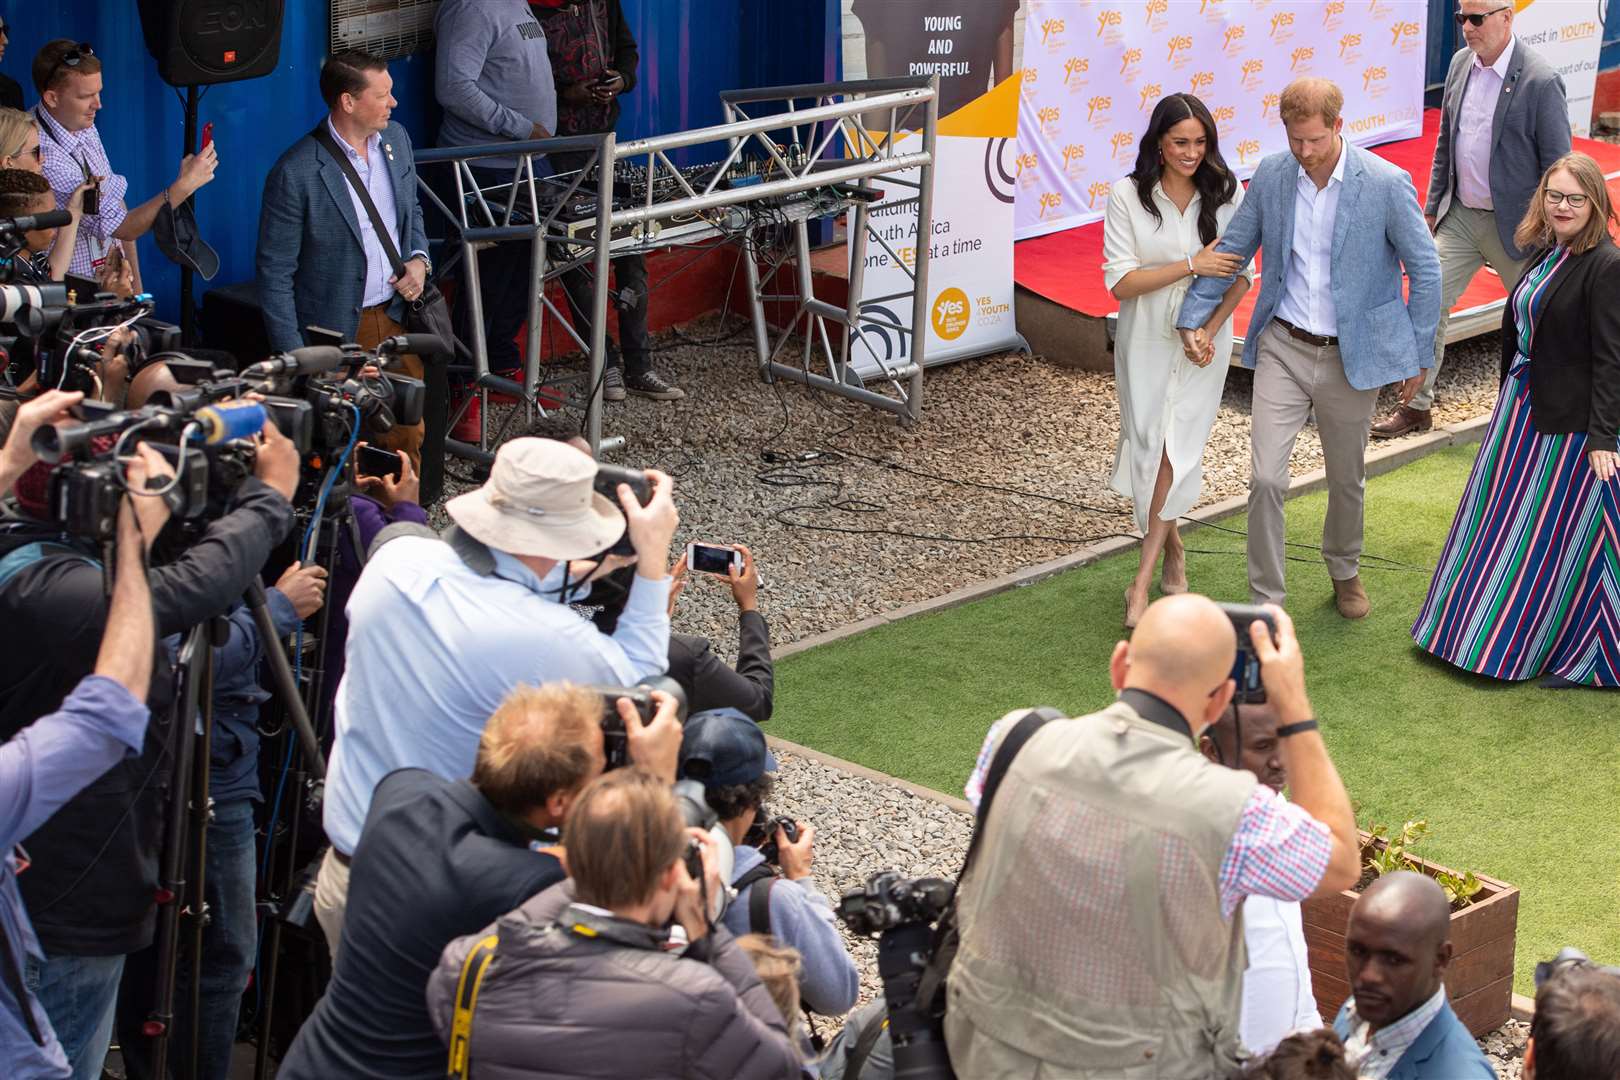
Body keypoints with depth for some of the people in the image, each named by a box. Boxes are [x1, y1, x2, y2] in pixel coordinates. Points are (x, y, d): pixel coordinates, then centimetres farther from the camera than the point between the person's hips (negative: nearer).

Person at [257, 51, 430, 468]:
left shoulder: (395, 139, 3)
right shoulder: (295, 173, -18)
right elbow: (275, 274, -13)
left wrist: (419, 259, 1)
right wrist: (295, 360, -15)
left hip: (397, 319, 6)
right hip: (336, 333, -6)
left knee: (408, 435, 12)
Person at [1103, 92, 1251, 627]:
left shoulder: (1226, 193, -5)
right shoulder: (1128, 196, -9)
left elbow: (1242, 274, 0)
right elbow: (1120, 282, -13)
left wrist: (1209, 331, -13)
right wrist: (1192, 265, -20)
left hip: (1204, 341, 0)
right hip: (1146, 340, 0)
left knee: (1176, 447, -7)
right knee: (1149, 443, 7)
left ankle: (1143, 579, -5)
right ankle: (1173, 548, 33)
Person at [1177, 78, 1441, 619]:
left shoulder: (1387, 184, -14)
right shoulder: (1271, 175, -4)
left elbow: (1425, 269, -5)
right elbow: (1231, 249, 8)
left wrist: (1418, 355, -2)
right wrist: (1193, 318, 0)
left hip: (1351, 356, -1)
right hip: (1283, 348, 1)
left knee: (1347, 480, 16)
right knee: (1266, 478, -8)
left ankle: (1345, 572, 43)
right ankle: (1266, 603, 3)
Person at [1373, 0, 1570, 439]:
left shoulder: (1540, 81, -19)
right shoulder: (1461, 62, 2)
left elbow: (1558, 168, -13)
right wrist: (1432, 208, 13)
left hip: (1514, 223, -6)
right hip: (1460, 216, 6)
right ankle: (1416, 406, 10)